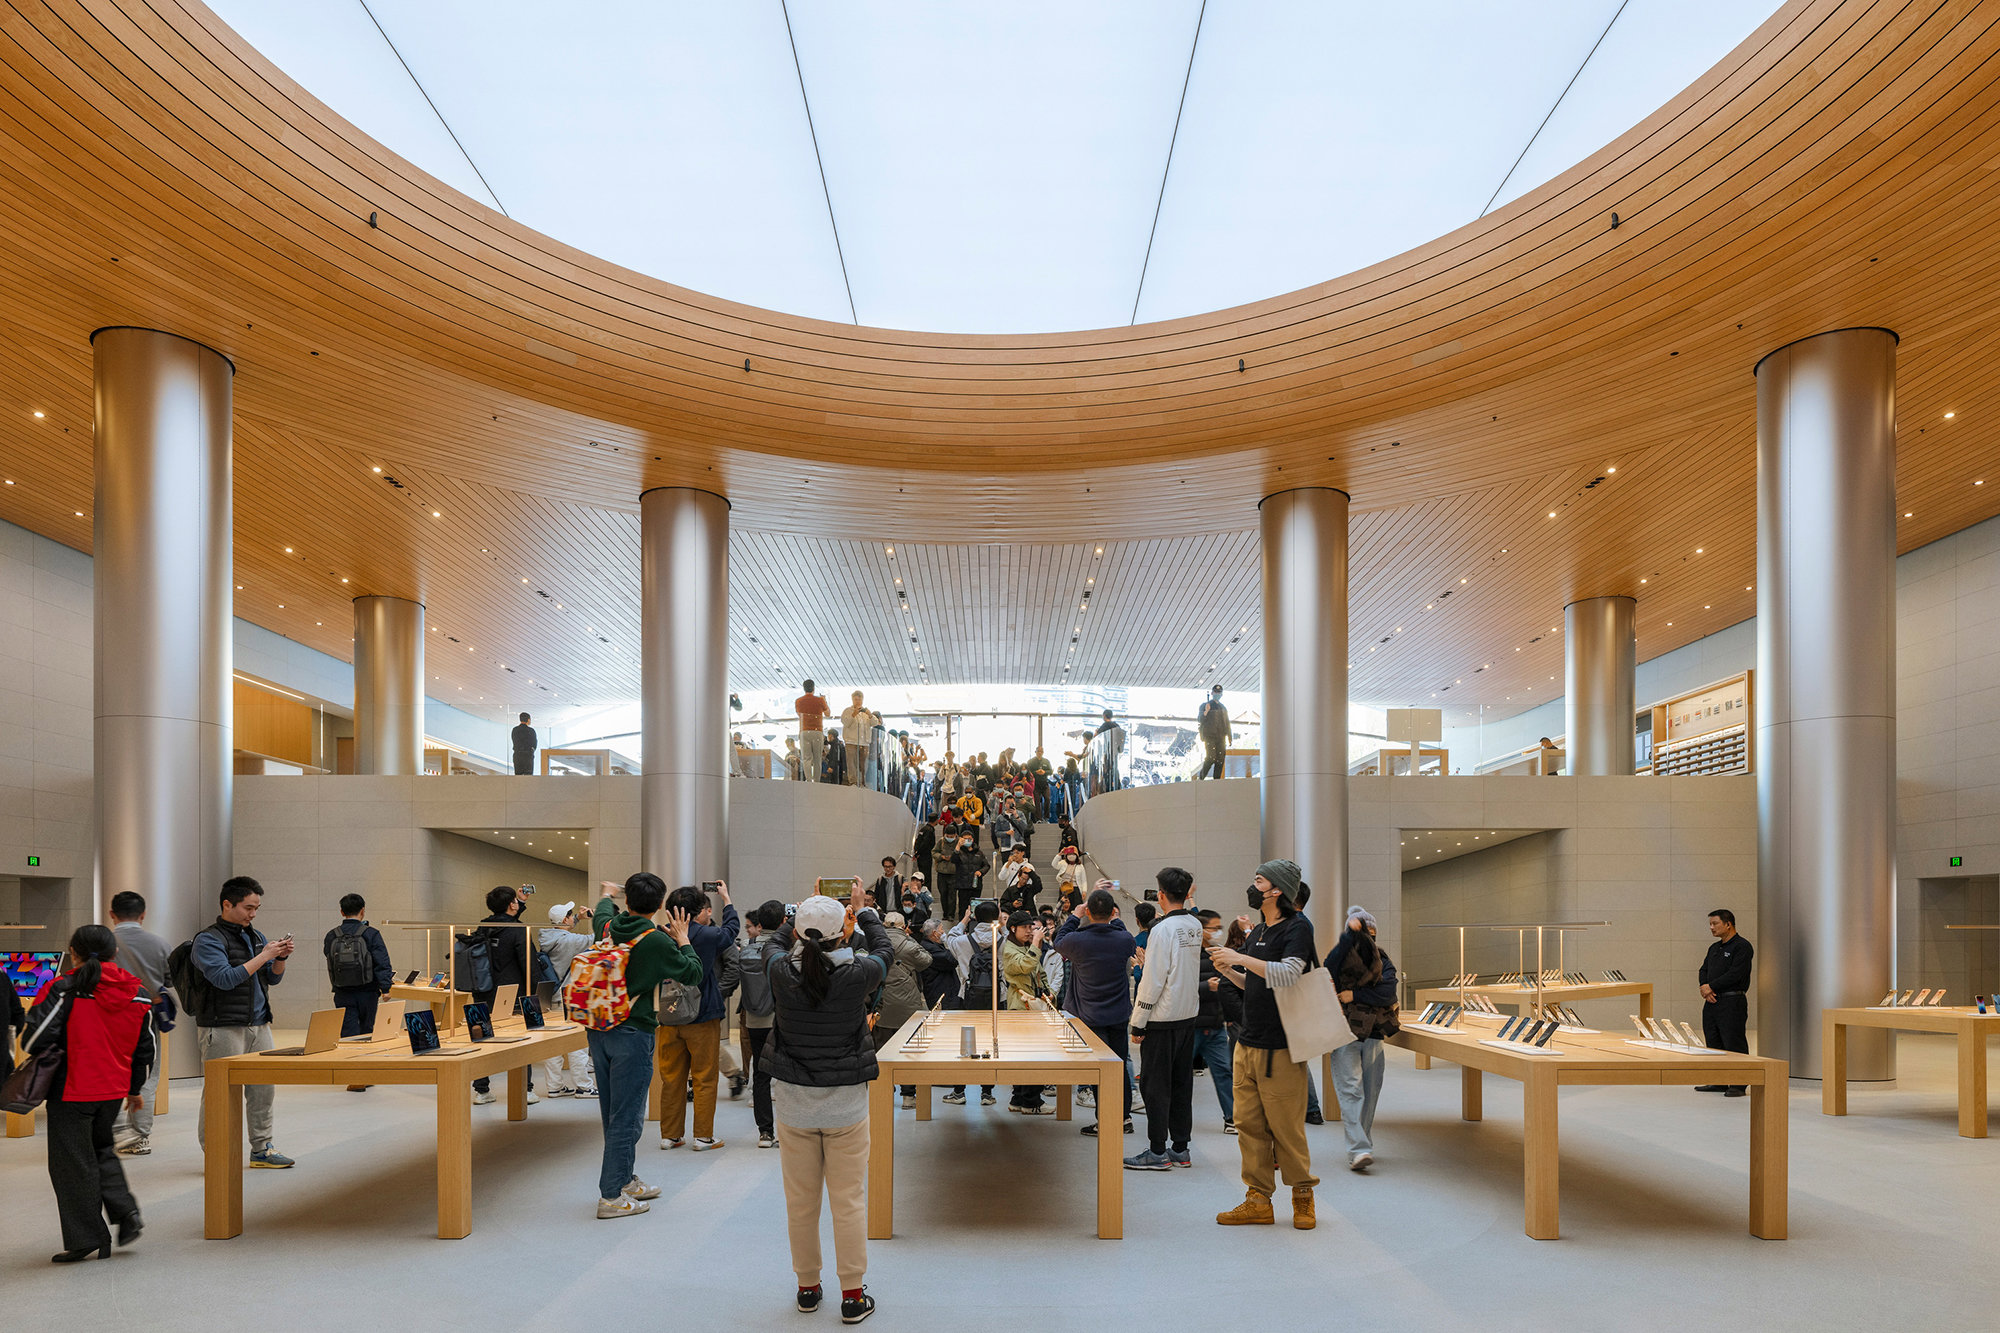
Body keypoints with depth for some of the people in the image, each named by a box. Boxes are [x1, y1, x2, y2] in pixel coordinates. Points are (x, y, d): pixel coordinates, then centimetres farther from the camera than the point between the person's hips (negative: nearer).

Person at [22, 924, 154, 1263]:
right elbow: (144, 1047, 12)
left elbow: (39, 1035, -17)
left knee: (73, 1163, 6)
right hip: (114, 1090, 5)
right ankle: (125, 1212, 9)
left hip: (71, 1091, -5)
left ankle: (86, 1240, 11)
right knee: (102, 1150, 25)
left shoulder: (64, 989, -13)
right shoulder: (137, 994, 4)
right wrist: (135, 1088, 25)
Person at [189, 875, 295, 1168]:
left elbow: (273, 978, 17)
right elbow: (224, 979, -19)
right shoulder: (208, 940, -7)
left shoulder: (255, 936, 15)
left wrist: (280, 958, -2)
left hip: (258, 1026, 7)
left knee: (263, 1089, 10)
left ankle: (261, 1149, 20)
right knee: (222, 1093, -3)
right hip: (222, 1029, -7)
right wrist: (263, 956, -18)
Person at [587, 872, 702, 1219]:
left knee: (612, 1113, 17)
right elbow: (693, 974, -3)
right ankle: (611, 1196, 4)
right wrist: (682, 940, 10)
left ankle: (625, 1180, 31)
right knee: (626, 1117, 0)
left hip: (598, 1031, 7)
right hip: (632, 1035, -7)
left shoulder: (608, 929, 3)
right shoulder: (656, 941, -15)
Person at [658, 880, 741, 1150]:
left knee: (672, 1078, 12)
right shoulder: (708, 935, -14)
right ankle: (703, 1136, 9)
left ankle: (670, 1135, 19)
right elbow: (732, 927, 6)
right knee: (704, 1079, 6)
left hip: (670, 1019, 4)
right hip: (703, 1017, -4)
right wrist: (726, 897, 19)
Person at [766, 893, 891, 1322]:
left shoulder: (781, 971, -12)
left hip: (793, 1100, 2)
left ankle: (807, 1286, 27)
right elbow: (882, 949, 6)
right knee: (849, 1199, 6)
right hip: (845, 1102, -2)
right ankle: (853, 1294, 12)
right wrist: (864, 914, 25)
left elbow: (783, 942, 13)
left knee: (800, 1199, 14)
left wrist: (805, 916, 29)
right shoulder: (858, 974, -17)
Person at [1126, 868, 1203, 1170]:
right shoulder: (1195, 925, 5)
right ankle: (1181, 1148, 18)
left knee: (1155, 1085, 0)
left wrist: (1138, 1023, -12)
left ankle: (1157, 1152, 4)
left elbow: (1152, 980, -18)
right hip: (1189, 1015, 8)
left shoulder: (1163, 928, -17)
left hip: (1163, 1019, -7)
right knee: (1181, 1083, 13)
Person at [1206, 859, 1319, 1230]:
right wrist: (1228, 971, 6)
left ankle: (1302, 1195, 17)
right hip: (1247, 1044, 8)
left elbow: (1287, 974, -24)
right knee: (1249, 1126, 8)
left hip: (1280, 1047, -8)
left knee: (1286, 1127, 0)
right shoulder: (1257, 932, 16)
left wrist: (1241, 958, -26)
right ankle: (1258, 1201, 15)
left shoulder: (1297, 927, -10)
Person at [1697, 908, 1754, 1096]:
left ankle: (1738, 1085, -3)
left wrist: (1711, 986, -12)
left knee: (1734, 1044, -7)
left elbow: (1735, 974, -16)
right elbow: (1704, 970, 17)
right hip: (1711, 1001, 9)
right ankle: (1718, 1082, 18)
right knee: (1713, 1043, 11)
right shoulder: (1714, 948, 19)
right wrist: (1705, 988, -3)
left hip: (1732, 1001, -8)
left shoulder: (1742, 946, -8)